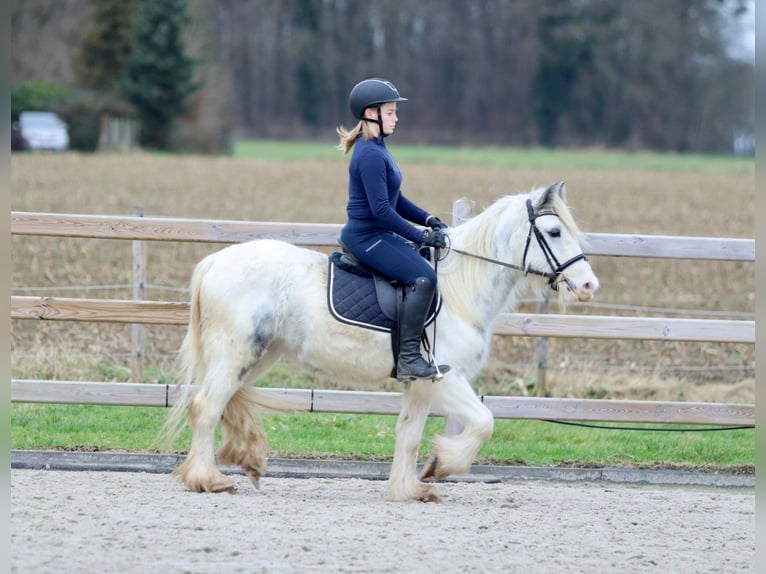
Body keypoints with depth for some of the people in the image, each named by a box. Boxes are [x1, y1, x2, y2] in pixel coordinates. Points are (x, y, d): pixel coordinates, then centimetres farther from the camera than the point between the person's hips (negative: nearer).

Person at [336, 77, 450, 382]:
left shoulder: (377, 149, 15)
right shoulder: (371, 155, -18)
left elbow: (395, 200, 21)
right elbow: (382, 210, -24)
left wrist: (429, 220, 8)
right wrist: (422, 236, -20)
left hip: (376, 234, 11)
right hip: (366, 236, -11)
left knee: (425, 266, 19)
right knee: (423, 277, -23)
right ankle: (408, 359, -24)